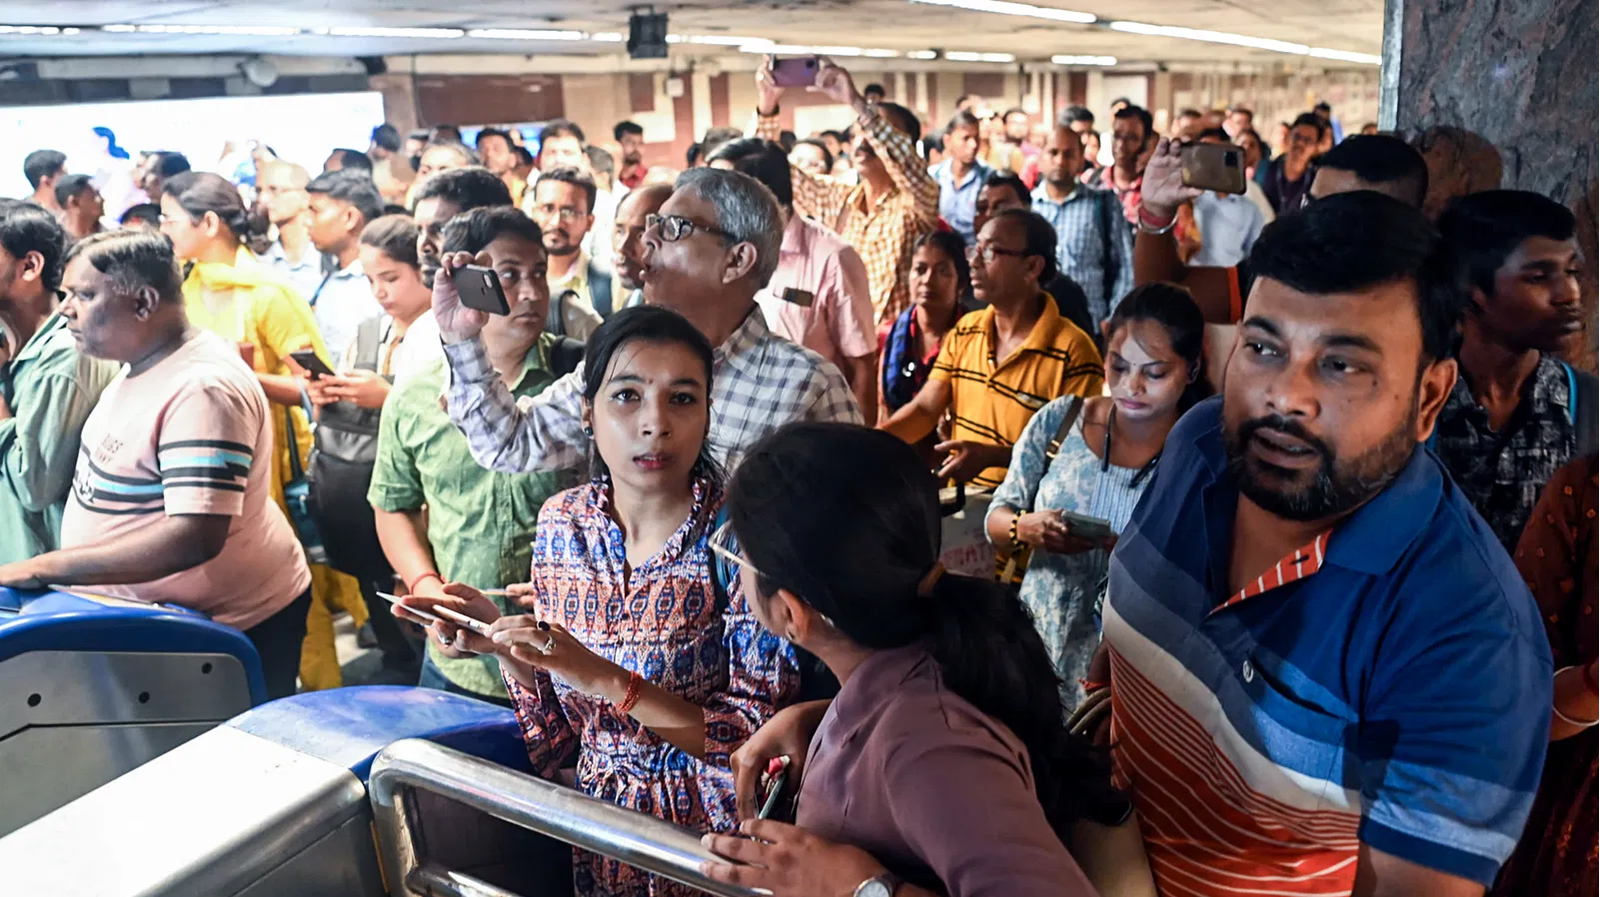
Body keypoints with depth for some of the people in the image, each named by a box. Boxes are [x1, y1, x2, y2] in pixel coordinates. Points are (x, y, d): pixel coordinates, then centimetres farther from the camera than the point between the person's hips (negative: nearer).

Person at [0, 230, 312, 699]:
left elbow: (195, 538, -34)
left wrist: (43, 568, -30)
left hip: (230, 627, -9)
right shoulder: (143, 363, 4)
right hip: (157, 614, 9)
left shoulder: (201, 390, -27)